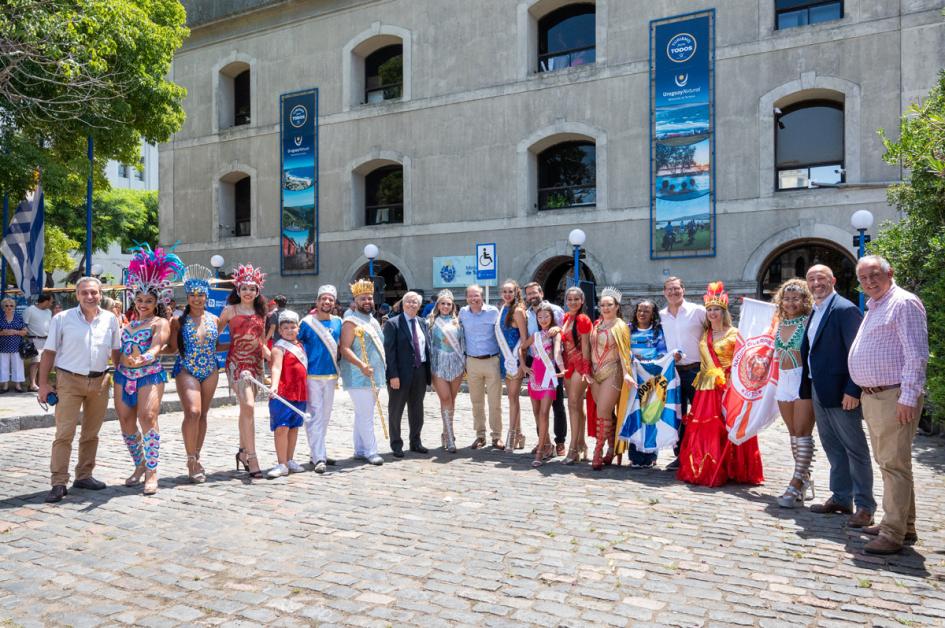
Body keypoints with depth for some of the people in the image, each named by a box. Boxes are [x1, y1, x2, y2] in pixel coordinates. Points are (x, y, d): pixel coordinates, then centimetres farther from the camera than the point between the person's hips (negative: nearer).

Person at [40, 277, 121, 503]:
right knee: (64, 434, -6)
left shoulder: (110, 319, 4)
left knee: (91, 433, 11)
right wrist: (43, 384, -5)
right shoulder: (62, 319, -4)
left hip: (99, 381, 3)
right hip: (69, 380, -3)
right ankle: (59, 483, -2)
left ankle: (84, 476, 23)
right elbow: (49, 352, -1)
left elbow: (116, 351, 12)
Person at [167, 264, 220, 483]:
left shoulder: (214, 320, 7)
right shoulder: (179, 321, -2)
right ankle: (191, 461, -5)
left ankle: (196, 459, 20)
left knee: (202, 415, 8)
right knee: (192, 412, -18)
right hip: (186, 371, -4)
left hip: (210, 372, 4)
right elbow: (172, 349, -1)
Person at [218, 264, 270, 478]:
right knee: (248, 406, -17)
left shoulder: (260, 313, 13)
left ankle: (243, 451, 27)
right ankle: (252, 458, -16)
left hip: (255, 362, 4)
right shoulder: (230, 310, 3)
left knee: (246, 408, 13)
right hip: (237, 362, -4)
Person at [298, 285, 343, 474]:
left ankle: (319, 452, 27)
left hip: (331, 375, 5)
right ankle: (318, 457, -6)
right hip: (311, 375, -5)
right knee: (314, 416, -7)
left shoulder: (337, 322, 7)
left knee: (325, 416, 14)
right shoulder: (307, 322, -6)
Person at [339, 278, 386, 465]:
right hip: (358, 377, -9)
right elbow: (345, 349, -19)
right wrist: (361, 365, -31)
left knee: (363, 415, 14)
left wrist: (379, 373, 22)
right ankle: (371, 452, 1)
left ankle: (360, 450, 22)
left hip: (374, 376, 9)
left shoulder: (372, 320, 16)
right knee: (366, 415, -7)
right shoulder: (351, 321, -11)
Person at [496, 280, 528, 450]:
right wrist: (505, 357, 14)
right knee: (512, 396, 11)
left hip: (516, 357, -7)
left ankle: (512, 435, 2)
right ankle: (518, 434, 18)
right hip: (506, 357, 8)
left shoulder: (517, 310, -10)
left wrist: (522, 361, -17)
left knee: (513, 396, -4)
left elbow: (524, 338, -13)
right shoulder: (502, 309, 12)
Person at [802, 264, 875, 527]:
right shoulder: (814, 312, 14)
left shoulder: (845, 310, -12)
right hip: (818, 391, 9)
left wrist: (852, 391, -21)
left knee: (855, 449, 1)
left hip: (840, 392, -9)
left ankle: (865, 506, 9)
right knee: (832, 447, 16)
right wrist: (807, 387, 13)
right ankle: (841, 498, 27)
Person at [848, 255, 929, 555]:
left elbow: (916, 354, -16)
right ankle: (903, 526, 24)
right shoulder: (873, 308, 20)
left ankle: (893, 535, -4)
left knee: (894, 464, -8)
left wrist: (908, 397, -20)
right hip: (871, 396, 10)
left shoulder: (904, 303, -9)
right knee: (887, 463, 14)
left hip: (894, 397, -10)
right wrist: (859, 392, 19)